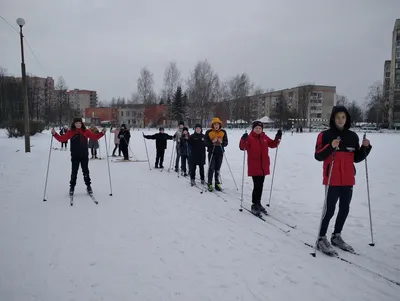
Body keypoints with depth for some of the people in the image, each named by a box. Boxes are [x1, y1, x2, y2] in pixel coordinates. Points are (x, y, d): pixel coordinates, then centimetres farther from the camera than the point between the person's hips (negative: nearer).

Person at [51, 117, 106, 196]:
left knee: (86, 171, 9)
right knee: (74, 172, 5)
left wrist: (102, 132, -9)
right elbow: (62, 139, -5)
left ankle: (88, 186, 20)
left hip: (84, 156, 1)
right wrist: (55, 134, -17)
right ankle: (72, 187, 18)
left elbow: (95, 137, 2)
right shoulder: (70, 132, -1)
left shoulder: (86, 131, 2)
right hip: (75, 156, -1)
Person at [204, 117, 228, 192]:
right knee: (211, 168, -4)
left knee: (218, 169, 9)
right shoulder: (208, 132, -3)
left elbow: (226, 143, 5)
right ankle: (210, 184, 6)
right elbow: (206, 143, -5)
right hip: (212, 152, -2)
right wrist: (212, 142, -21)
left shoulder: (223, 132, 4)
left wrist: (221, 142, -15)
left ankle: (217, 184, 18)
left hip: (220, 153, 2)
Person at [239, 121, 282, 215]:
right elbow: (242, 147, -20)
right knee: (257, 186, -8)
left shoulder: (265, 137, 8)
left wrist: (278, 138, 2)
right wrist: (244, 140, -38)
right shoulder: (249, 138, -9)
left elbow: (272, 144, 17)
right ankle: (254, 205, 7)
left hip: (263, 166, 6)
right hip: (254, 167, -6)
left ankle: (258, 203, 30)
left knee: (260, 186, 15)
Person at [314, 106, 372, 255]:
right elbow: (318, 156, -12)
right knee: (330, 209, -6)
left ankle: (336, 236, 30)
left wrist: (366, 147, -4)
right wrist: (331, 147, -26)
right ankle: (321, 238, 7)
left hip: (348, 180, 6)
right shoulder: (325, 135, -6)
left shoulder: (353, 136, 7)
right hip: (332, 180, -5)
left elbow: (356, 158, 11)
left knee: (344, 209, 13)